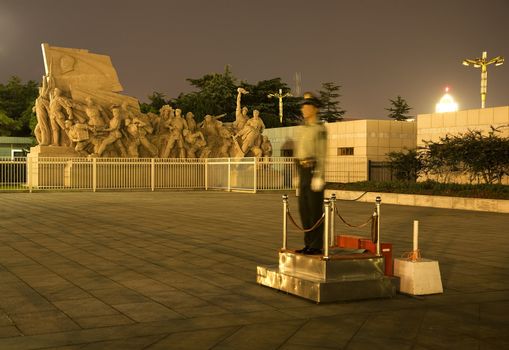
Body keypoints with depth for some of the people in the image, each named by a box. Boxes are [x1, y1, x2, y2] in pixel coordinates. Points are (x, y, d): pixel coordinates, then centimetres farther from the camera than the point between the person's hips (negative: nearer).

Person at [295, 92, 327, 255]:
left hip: (314, 172, -9)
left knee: (315, 210, -6)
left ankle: (317, 246, 0)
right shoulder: (304, 129, 18)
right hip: (304, 173, 9)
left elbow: (321, 154, -15)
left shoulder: (320, 129, -9)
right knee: (304, 209, 7)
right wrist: (299, 176, 20)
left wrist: (319, 177, -20)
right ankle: (309, 244, 14)